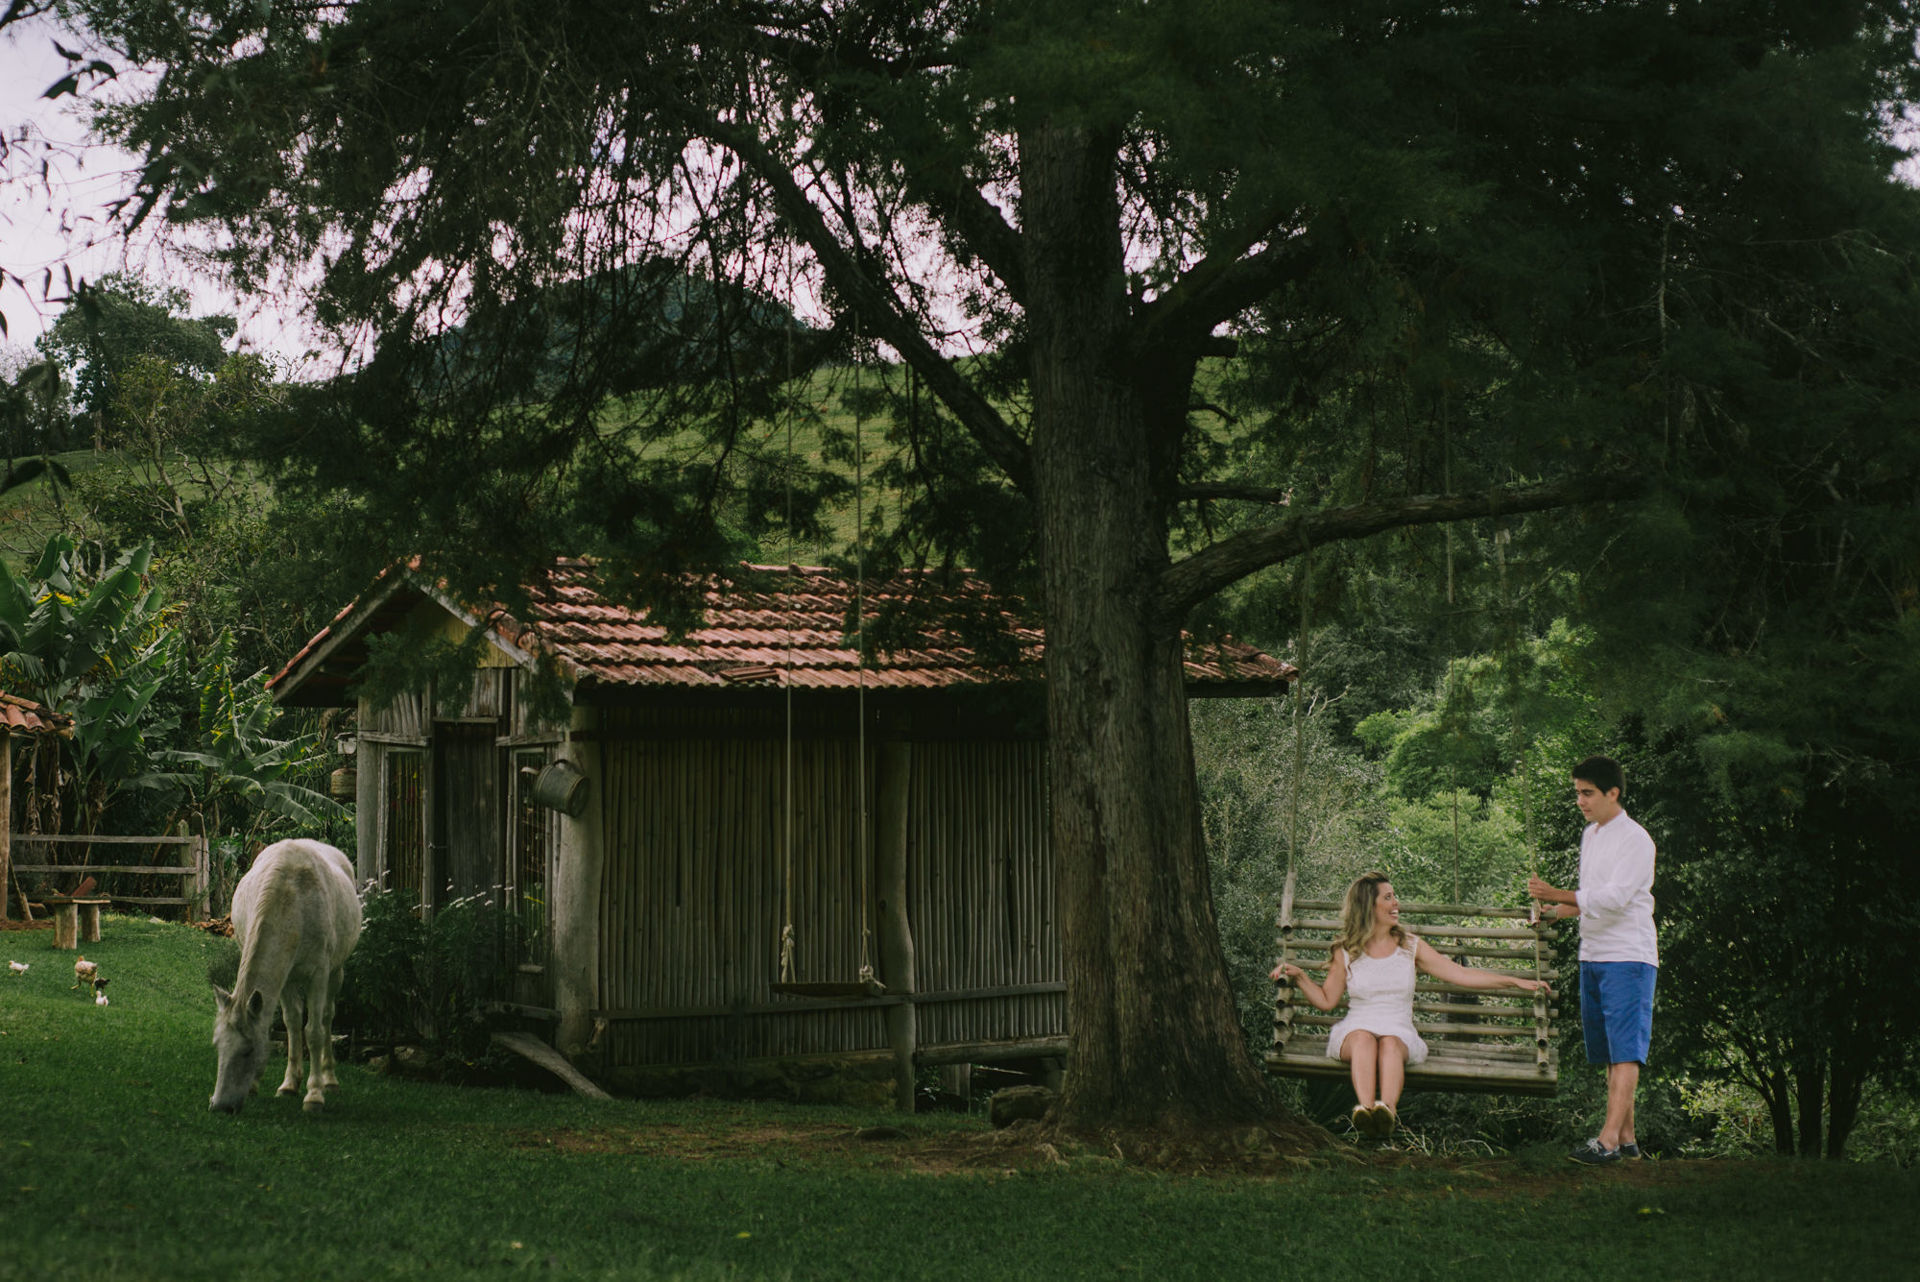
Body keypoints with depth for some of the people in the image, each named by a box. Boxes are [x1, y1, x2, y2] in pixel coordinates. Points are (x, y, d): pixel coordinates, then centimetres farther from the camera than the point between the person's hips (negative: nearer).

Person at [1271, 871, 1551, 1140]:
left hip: (1399, 1032, 1)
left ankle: (1388, 1109, -61)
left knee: (1390, 1044, -35)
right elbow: (1326, 1000, 14)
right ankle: (1366, 1109, -59)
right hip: (1355, 1030, 0)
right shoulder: (1346, 952, 12)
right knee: (1364, 1039, -36)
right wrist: (1299, 976, -2)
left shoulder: (1411, 947, 15)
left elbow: (1459, 974, 11)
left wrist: (1515, 981, 6)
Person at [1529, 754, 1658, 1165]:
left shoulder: (1635, 840, -11)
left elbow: (1614, 898, -20)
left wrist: (1557, 894, -23)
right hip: (1592, 956, 9)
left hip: (1629, 957, -9)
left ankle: (1608, 1139, -23)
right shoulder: (1590, 835, 16)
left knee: (1625, 1051, -14)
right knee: (1608, 1054, 8)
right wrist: (1561, 911, 7)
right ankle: (1627, 1138, 12)